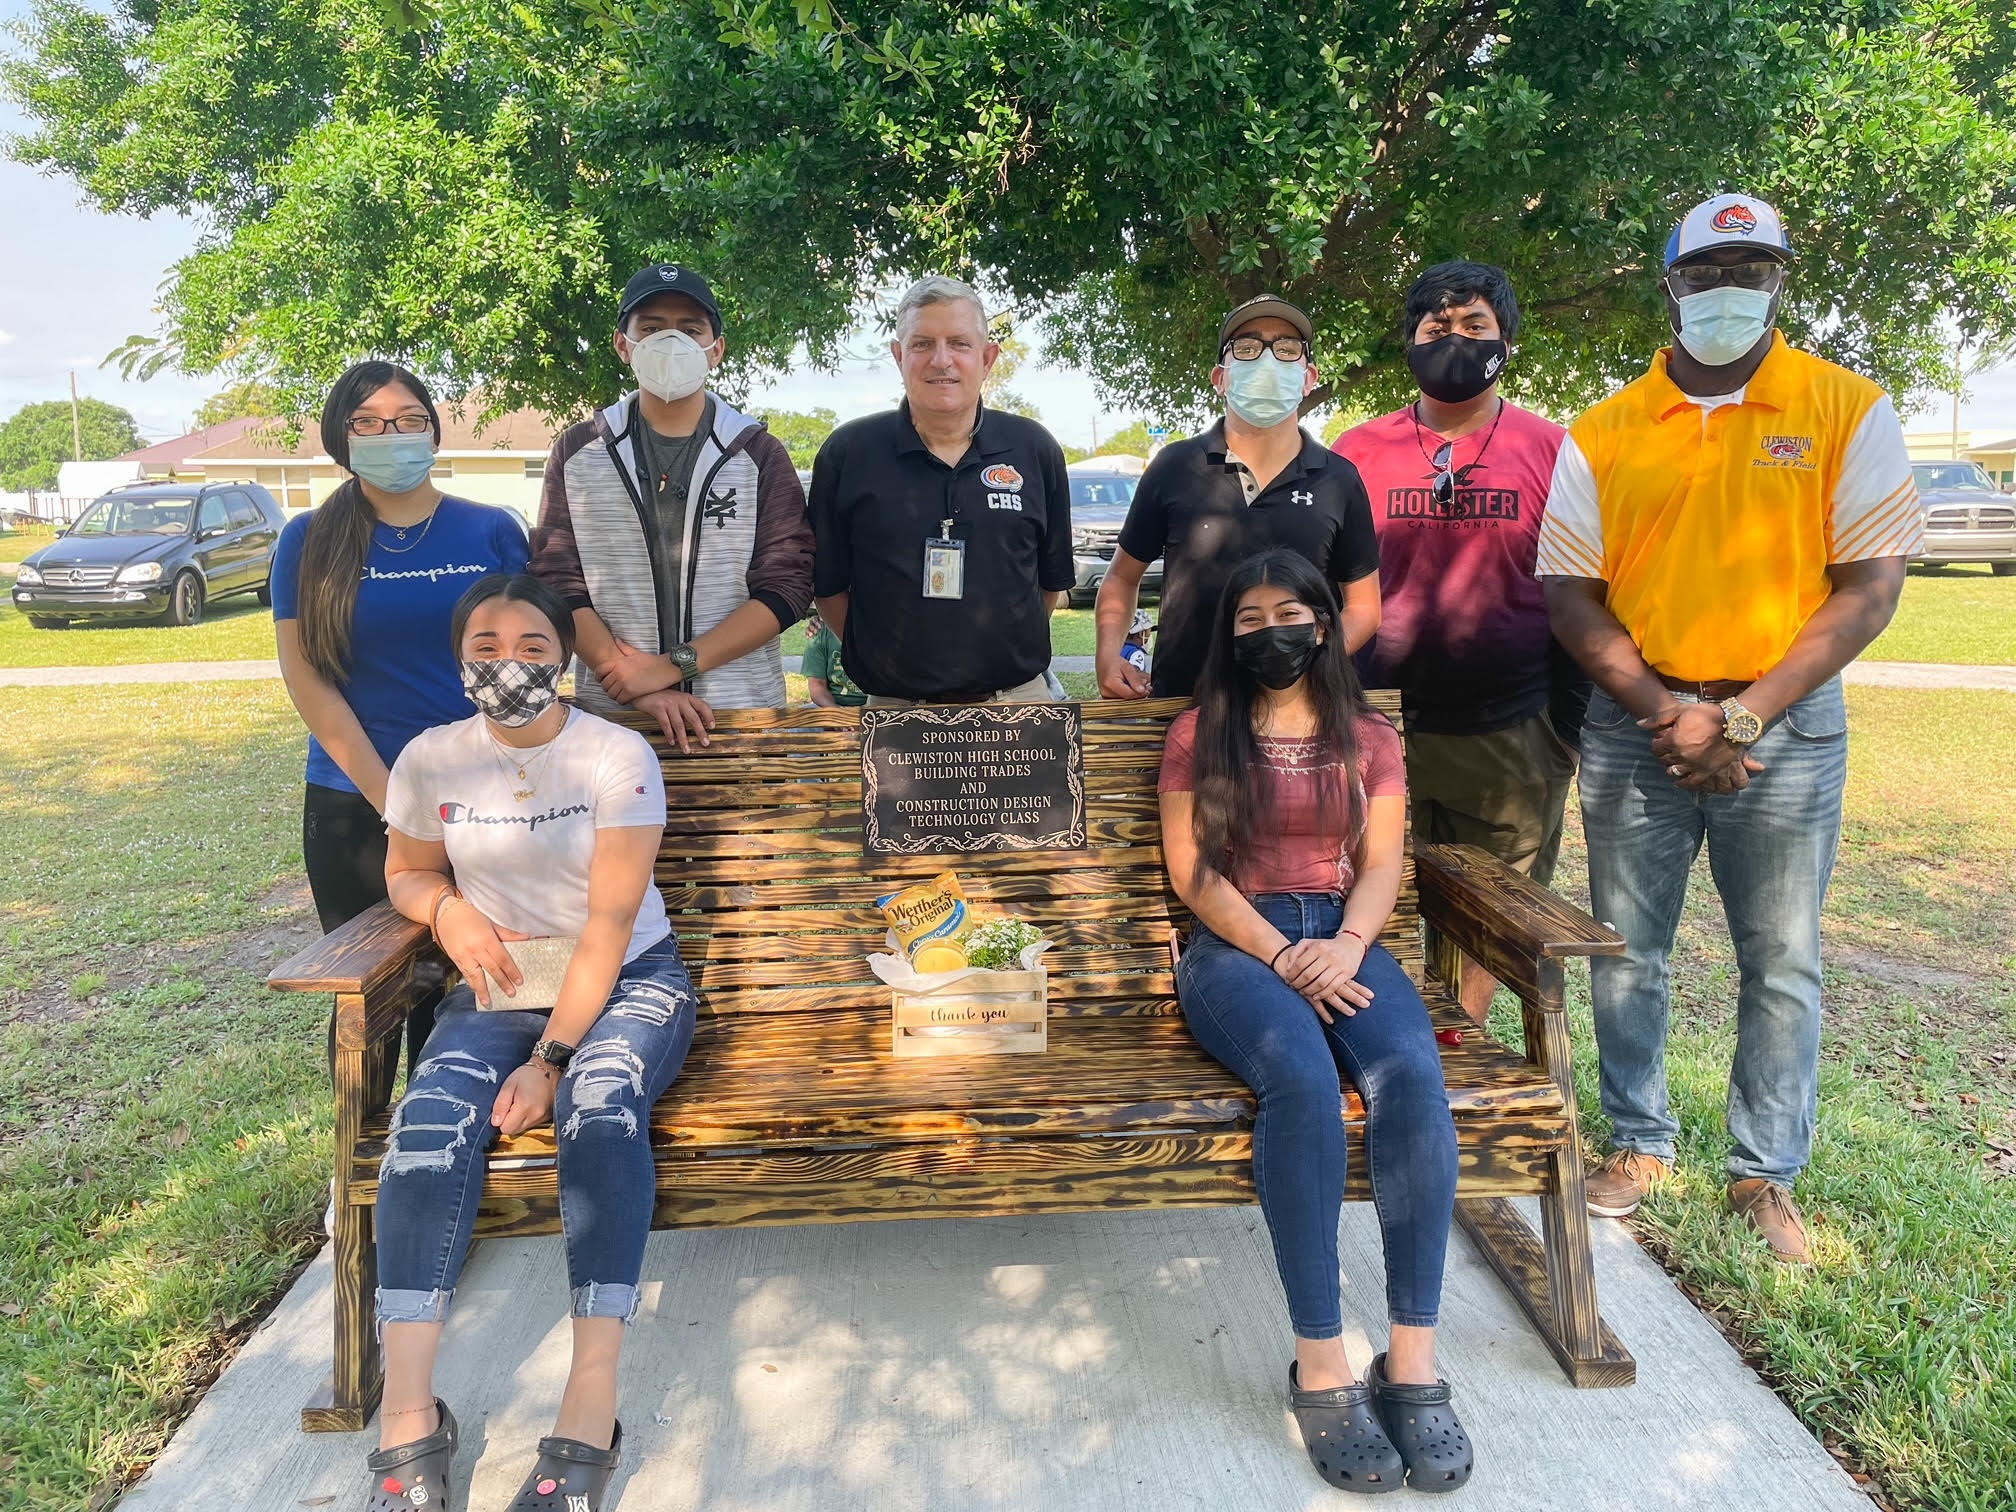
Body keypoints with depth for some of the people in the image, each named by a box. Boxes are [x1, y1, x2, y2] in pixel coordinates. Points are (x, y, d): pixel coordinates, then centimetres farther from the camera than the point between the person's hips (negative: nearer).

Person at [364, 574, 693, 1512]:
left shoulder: (618, 756, -10)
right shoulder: (430, 761, 0)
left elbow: (609, 927, -14)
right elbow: (406, 873, 18)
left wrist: (548, 1058, -21)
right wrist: (449, 912, -7)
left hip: (628, 980, -3)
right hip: (500, 986, 3)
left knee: (602, 1101, -34)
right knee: (431, 1120, -27)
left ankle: (590, 1413, -33)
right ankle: (408, 1418, -24)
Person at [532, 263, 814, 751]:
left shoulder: (760, 455, 2)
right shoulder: (577, 453, 6)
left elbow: (785, 587, -6)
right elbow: (558, 583, -1)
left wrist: (671, 665, -15)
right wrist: (638, 685, -15)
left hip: (742, 710, 0)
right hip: (610, 713, 1)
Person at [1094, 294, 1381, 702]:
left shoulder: (1339, 480, 1)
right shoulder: (1175, 466, -1)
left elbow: (1363, 606, 8)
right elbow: (1123, 576, 8)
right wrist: (1108, 654, -9)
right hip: (1178, 700, 0)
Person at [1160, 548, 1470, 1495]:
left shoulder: (1369, 739, 18)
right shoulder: (1199, 735, 11)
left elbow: (1381, 865, 8)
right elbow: (1191, 869, 2)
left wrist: (1348, 946, -14)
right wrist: (1279, 954, -13)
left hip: (1344, 940, 3)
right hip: (1236, 944, -2)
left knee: (1413, 1073, -31)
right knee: (1303, 1078, -35)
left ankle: (1413, 1362, -26)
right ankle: (1321, 1365, -27)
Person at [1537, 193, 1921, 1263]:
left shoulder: (1848, 410, 0)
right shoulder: (1602, 435, 3)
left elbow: (1870, 588, -5)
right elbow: (1571, 596, 1)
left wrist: (1741, 717, -13)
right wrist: (1663, 711, -11)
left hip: (1788, 724, -1)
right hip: (1635, 722, 1)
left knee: (1781, 962, 7)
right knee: (1626, 952, 8)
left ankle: (1766, 1174, 24)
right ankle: (1641, 1144, 27)